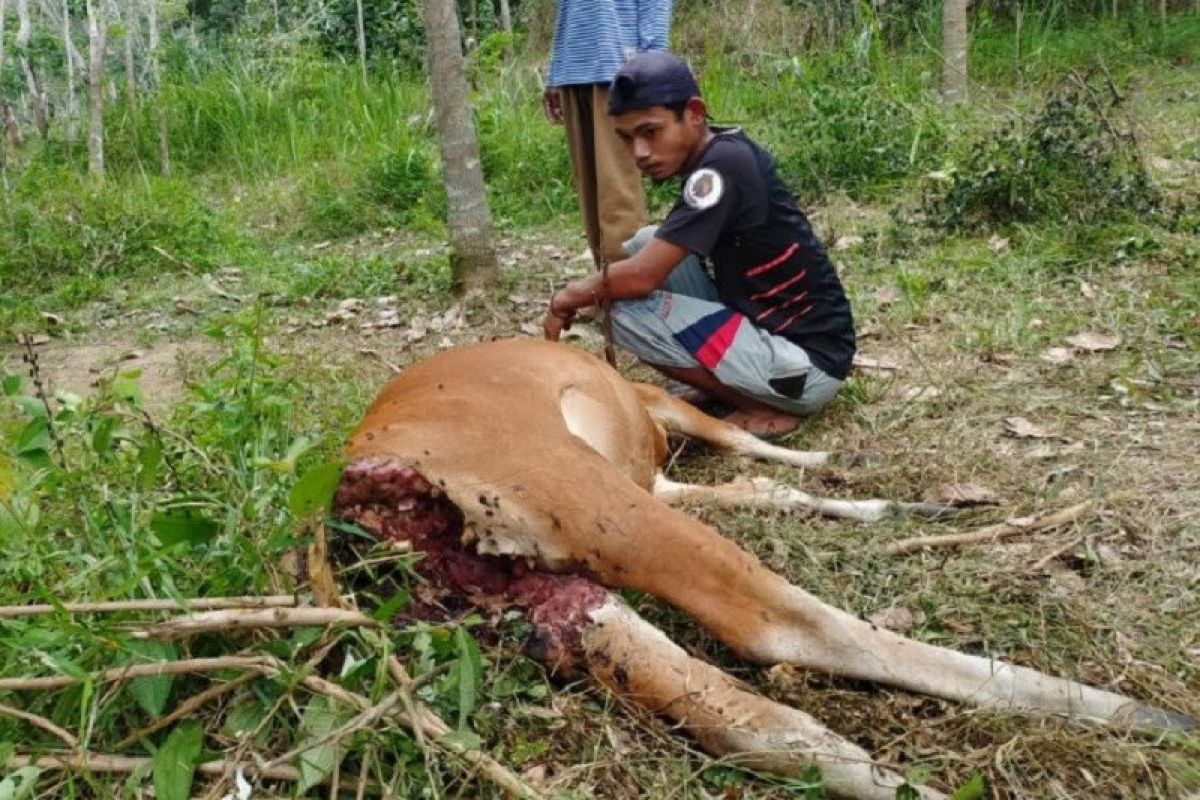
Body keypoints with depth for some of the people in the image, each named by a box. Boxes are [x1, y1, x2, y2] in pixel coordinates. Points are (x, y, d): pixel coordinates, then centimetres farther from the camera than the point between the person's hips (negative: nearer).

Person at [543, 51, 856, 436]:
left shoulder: (723, 166, -22)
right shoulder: (721, 152, 4)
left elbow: (640, 277, -23)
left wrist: (569, 297, -6)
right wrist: (587, 287, 4)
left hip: (808, 360, -9)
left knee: (626, 311, -15)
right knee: (648, 245, 8)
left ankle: (764, 408, -5)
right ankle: (737, 384, 11)